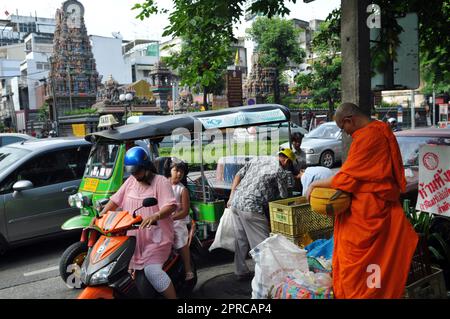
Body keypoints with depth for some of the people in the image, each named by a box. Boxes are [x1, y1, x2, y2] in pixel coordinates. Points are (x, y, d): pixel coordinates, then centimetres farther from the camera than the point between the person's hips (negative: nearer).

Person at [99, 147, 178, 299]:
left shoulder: (160, 182, -8)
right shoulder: (130, 182, 12)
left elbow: (171, 205, -21)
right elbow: (115, 200, 13)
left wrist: (154, 216, -39)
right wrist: (101, 215, -2)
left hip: (156, 236, -7)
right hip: (133, 236, 7)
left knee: (152, 271, -20)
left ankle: (173, 297, -7)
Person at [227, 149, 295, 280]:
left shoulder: (257, 159, 17)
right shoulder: (281, 171, -2)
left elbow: (239, 175, 15)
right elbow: (283, 197, 2)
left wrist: (231, 197, 16)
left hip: (235, 202, 8)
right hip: (251, 208, -8)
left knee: (241, 240, 18)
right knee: (261, 242, 3)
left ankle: (241, 271, 29)